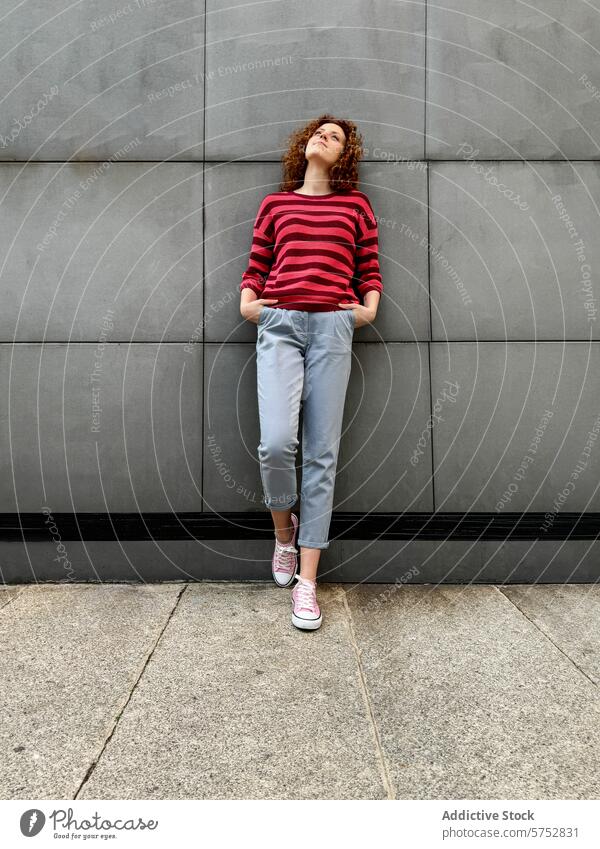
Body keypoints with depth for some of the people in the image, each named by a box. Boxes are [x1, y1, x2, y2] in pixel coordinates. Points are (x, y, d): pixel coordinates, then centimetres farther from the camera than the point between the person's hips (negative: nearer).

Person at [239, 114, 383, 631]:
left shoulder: (355, 205, 19)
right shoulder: (275, 204, 20)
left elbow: (369, 268, 17)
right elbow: (256, 267, 17)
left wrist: (369, 309, 1)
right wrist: (247, 302, 0)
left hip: (332, 326, 0)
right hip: (279, 324, 0)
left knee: (321, 454, -4)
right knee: (276, 443, -19)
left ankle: (307, 579, 4)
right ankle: (284, 531, 14)